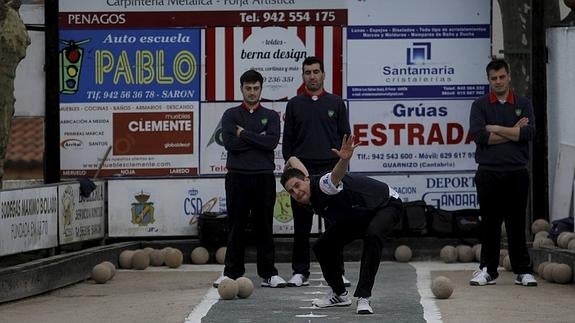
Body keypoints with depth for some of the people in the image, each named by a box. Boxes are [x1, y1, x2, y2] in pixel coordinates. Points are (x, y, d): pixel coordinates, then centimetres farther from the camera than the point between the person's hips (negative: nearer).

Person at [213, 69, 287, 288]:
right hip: (237, 177, 0)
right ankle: (232, 273, 8)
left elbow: (272, 141, -9)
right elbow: (230, 143, -9)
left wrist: (244, 134, -7)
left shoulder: (271, 116, 9)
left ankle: (268, 274, 6)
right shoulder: (231, 115, 7)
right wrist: (258, 139, -7)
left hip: (264, 178, 0)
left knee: (264, 227, 3)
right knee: (236, 227, 2)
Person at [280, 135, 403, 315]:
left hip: (387, 204, -9)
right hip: (355, 217, 9)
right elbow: (293, 160, 6)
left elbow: (336, 175, -63)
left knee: (372, 235, -38)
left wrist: (344, 160, -80)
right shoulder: (308, 201, -10)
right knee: (322, 246, -2)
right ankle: (340, 295, 19)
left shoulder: (322, 185, -34)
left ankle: (363, 298, -35)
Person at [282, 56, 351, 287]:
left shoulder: (336, 103, 6)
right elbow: (287, 140, 9)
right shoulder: (294, 105, 8)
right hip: (301, 171, 1)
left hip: (330, 170, -1)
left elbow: (345, 136, 6)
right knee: (301, 225, 2)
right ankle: (300, 272, 8)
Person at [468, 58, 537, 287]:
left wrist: (496, 129, -7)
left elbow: (529, 133, -7)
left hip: (516, 173, 0)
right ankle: (488, 270, 9)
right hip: (488, 172, 0)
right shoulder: (480, 105, 6)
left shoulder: (523, 104, 9)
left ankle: (523, 270, 8)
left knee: (517, 222, 3)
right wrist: (513, 132, -7)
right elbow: (478, 135, -9)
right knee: (489, 223, 2)